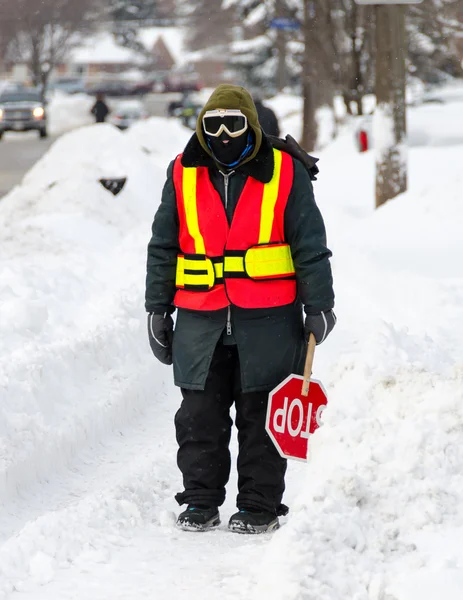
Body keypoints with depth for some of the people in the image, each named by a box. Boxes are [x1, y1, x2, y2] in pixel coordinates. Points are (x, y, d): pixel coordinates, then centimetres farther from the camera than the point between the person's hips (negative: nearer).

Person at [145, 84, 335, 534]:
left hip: (268, 322, -2)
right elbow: (162, 247, 12)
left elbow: (310, 245, 2)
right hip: (200, 323, 2)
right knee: (199, 417, 5)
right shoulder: (183, 173, 7)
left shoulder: (285, 172, 0)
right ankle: (200, 501, 16)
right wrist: (157, 309, 10)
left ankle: (260, 504, 12)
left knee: (261, 417, 3)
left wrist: (318, 306, -1)